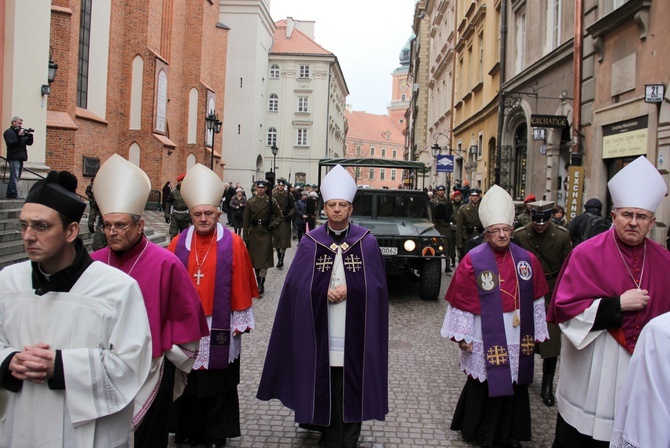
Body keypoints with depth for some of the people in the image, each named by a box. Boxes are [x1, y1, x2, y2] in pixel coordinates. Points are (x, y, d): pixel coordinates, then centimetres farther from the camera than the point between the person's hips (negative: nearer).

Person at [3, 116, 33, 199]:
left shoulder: (21, 132, 21)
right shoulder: (8, 132, -1)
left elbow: (29, 143, 15)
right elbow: (10, 143, -15)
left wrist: (30, 136, -2)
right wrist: (19, 136, -21)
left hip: (20, 158, 8)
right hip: (14, 158, -8)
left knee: (16, 178, 11)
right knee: (14, 177, -12)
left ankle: (9, 194, 16)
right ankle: (14, 195, -14)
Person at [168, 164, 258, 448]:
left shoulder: (233, 244, -5)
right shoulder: (179, 243, 2)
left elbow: (241, 286, -3)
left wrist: (241, 320, -3)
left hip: (219, 328, -2)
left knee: (217, 382, 9)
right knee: (187, 380, 13)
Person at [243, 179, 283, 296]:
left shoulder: (271, 202, -1)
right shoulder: (250, 202, 3)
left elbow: (279, 216, 7)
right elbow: (246, 221, 3)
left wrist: (273, 225, -10)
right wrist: (246, 237, -1)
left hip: (266, 233, -2)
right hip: (254, 233, 2)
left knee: (264, 259, -8)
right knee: (255, 259, 8)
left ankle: (261, 284, -7)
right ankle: (260, 283, 20)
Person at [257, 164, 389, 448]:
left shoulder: (367, 242, 2)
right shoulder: (310, 243, 1)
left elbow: (376, 286, -2)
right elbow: (299, 286, -4)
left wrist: (348, 291, -14)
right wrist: (327, 292, -16)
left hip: (355, 330, 0)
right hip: (321, 331, 0)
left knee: (351, 385, 4)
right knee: (325, 386, 7)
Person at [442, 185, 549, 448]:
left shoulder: (526, 260, 1)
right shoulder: (473, 261, -11)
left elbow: (536, 300, 8)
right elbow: (461, 301, -8)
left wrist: (535, 334, 10)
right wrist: (462, 336, -7)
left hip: (517, 338, 4)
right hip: (486, 339, -4)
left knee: (514, 385, 15)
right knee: (485, 387, 8)